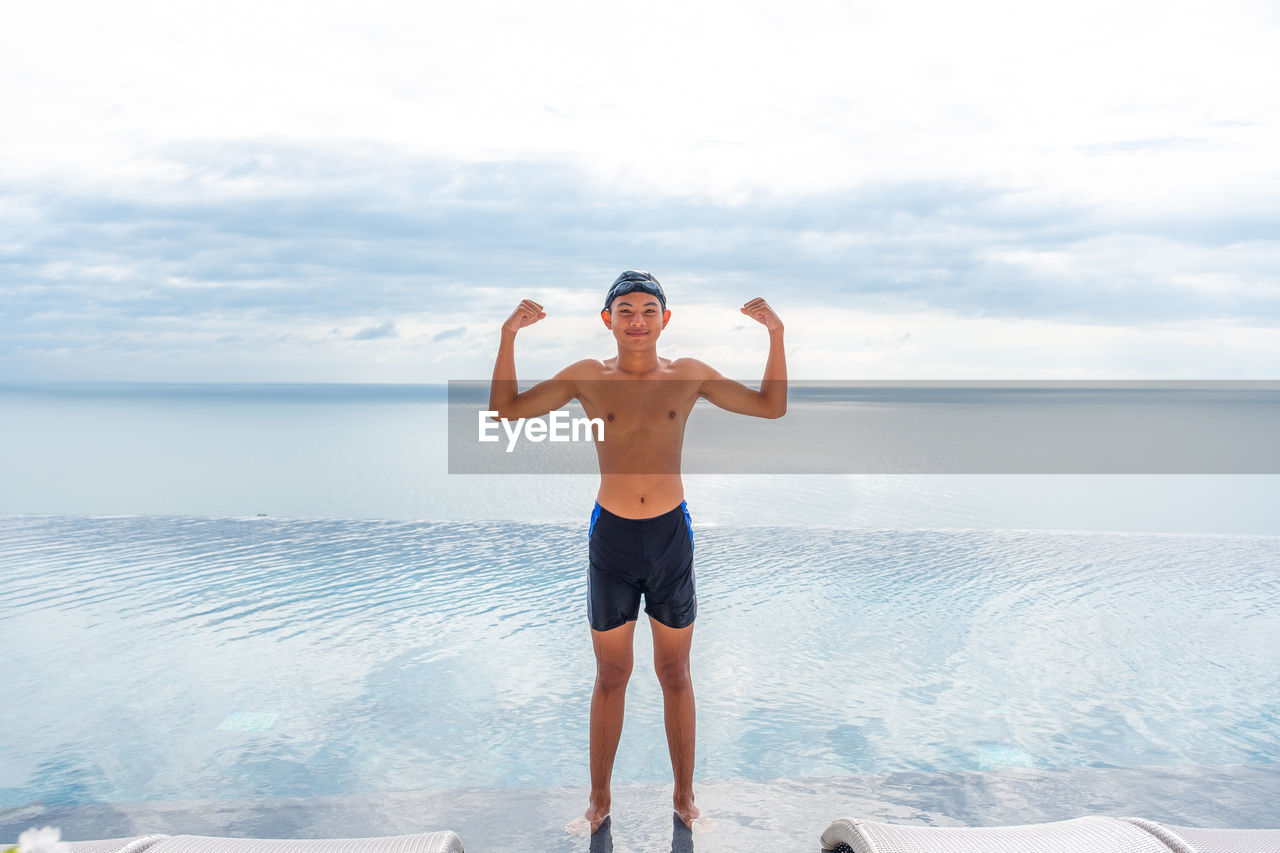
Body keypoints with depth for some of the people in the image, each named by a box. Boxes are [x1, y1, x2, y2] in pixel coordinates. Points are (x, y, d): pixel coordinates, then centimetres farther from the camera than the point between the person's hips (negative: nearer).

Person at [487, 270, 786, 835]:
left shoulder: (688, 375, -1)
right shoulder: (587, 377, -2)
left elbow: (771, 406, 4)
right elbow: (505, 410, -1)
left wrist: (776, 336, -6)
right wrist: (509, 336, -10)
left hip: (672, 534, 0)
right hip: (611, 536, 0)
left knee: (675, 674, 13)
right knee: (610, 676, 12)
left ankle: (684, 796, 31)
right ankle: (599, 801, 30)